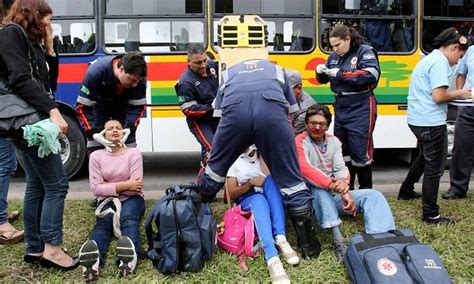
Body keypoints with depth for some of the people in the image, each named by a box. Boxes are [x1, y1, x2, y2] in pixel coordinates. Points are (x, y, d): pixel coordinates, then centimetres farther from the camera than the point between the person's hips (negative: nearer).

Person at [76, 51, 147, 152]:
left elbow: (138, 106, -20)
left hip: (123, 105, 2)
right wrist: (94, 133, -39)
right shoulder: (96, 71, -37)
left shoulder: (138, 77, -31)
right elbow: (82, 107, -31)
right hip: (99, 105, -2)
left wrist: (129, 128, -34)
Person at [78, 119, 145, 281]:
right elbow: (96, 188, -8)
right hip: (107, 200, 1)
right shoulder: (96, 156, 2)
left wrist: (110, 186, -9)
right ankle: (94, 257, -63)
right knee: (103, 222, -32)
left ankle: (130, 254, -66)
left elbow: (135, 187, -10)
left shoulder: (133, 153, -2)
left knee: (129, 218, -35)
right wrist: (124, 185, -16)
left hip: (131, 199, -1)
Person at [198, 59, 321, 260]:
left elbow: (220, 114, 32)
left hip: (235, 108, 1)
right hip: (272, 108, -1)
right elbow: (290, 113, 36)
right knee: (290, 179, 9)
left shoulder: (229, 73, 41)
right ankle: (309, 246, 17)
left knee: (216, 168, 22)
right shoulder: (277, 70, 41)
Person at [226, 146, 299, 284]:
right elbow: (232, 194, 2)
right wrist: (250, 183, -12)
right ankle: (272, 258, -60)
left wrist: (263, 158, -2)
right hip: (247, 200, -2)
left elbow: (270, 178, -1)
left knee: (272, 178, -30)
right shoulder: (235, 162, 12)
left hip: (271, 199, 2)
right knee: (259, 199, -38)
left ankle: (280, 239, -44)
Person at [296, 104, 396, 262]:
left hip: (335, 196, 6)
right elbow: (306, 169, -25)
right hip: (313, 197, -5)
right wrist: (334, 185, -34)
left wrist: (343, 182, -27)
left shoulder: (334, 141, 10)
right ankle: (338, 242, -46)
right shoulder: (300, 142, -8)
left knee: (373, 195, -13)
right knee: (321, 190, -38)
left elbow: (341, 168, -1)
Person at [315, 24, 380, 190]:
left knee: (359, 151, -5)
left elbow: (371, 75, -22)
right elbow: (324, 80, 19)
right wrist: (321, 72, -5)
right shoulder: (334, 56, 10)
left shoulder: (364, 51, -7)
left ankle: (366, 190, 11)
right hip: (340, 107, 6)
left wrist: (341, 74, -21)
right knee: (342, 150, 11)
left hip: (360, 108, -6)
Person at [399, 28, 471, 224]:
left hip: (417, 119, 10)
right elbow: (438, 97, -23)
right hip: (431, 122, -10)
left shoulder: (429, 59, 16)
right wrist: (458, 94, -5)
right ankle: (431, 215, 8)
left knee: (425, 156, 29)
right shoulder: (440, 62, -14)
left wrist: (457, 94, 12)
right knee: (434, 167, -1)